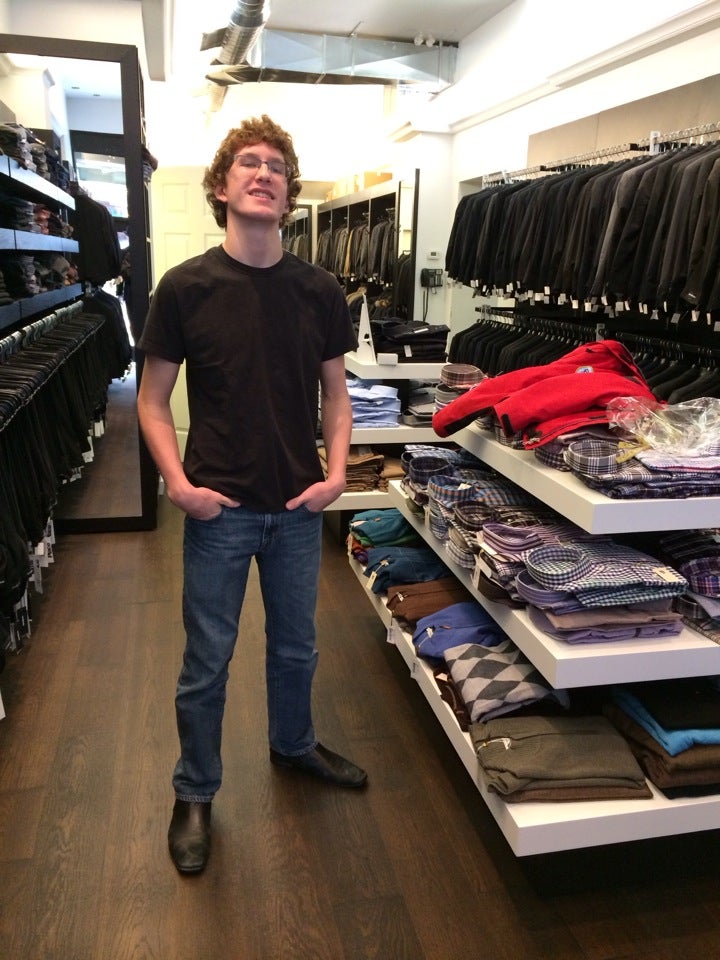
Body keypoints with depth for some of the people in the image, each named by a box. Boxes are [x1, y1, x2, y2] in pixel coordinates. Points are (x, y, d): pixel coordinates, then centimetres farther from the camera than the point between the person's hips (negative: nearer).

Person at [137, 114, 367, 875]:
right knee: (206, 662, 11)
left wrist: (336, 472, -6)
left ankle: (293, 744, 47)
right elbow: (152, 399, -2)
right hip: (219, 508, -2)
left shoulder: (319, 291, -1)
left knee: (295, 646, 20)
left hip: (298, 506, 3)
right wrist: (178, 482, -14)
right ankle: (194, 794, 34)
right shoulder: (185, 286, -7)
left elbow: (335, 391, 7)